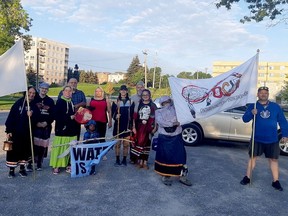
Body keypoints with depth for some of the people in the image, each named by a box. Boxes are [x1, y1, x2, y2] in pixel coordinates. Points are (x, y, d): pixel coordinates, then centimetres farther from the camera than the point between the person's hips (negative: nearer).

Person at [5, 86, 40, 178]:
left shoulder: (34, 106, 2)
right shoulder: (18, 103, -6)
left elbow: (35, 120, -2)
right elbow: (10, 117, -7)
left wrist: (31, 116, -24)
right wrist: (8, 131, -9)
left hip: (27, 133, 3)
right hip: (15, 132, -2)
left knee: (25, 150, 10)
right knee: (13, 150, 4)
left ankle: (22, 168, 25)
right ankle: (11, 169, 18)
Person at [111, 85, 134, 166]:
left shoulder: (130, 102, 7)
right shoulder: (116, 101, 5)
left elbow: (132, 114, 5)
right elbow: (112, 113, 5)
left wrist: (131, 126, -2)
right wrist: (115, 116, -19)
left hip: (127, 125, 1)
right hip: (118, 125, 0)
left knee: (126, 144, 3)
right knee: (117, 143, 3)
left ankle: (124, 160, 15)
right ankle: (117, 160, 13)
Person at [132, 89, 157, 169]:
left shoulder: (153, 106, 3)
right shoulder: (138, 105, 5)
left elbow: (156, 118, 3)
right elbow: (134, 117, 4)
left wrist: (155, 128, -3)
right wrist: (134, 127, -1)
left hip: (148, 128, 0)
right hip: (139, 127, 0)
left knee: (147, 144, 5)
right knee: (139, 143, 0)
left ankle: (145, 162, 15)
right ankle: (140, 161, 14)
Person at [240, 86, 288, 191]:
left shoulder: (275, 106, 2)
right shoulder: (253, 106, 0)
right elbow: (245, 119, -9)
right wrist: (251, 113, -29)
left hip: (272, 140, 1)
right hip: (257, 139, -1)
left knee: (273, 159, 7)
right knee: (253, 157, 8)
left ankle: (276, 181, 18)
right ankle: (247, 177, 19)